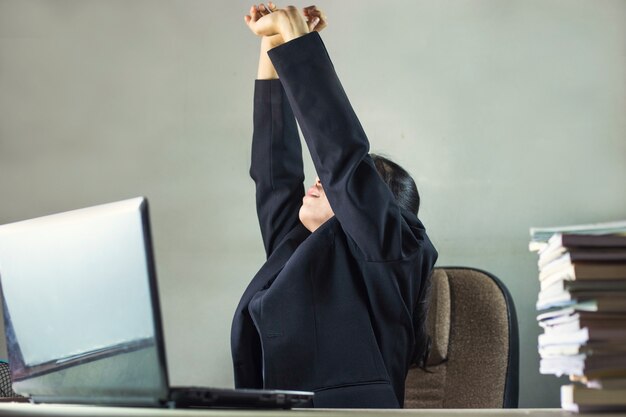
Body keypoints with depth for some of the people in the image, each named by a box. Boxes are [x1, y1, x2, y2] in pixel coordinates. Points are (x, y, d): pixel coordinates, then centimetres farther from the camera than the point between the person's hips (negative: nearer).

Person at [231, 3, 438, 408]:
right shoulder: (292, 247, 22)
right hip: (268, 406, 5)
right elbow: (275, 168, 20)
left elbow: (341, 153, -5)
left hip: (344, 405, -5)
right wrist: (272, 45, 20)